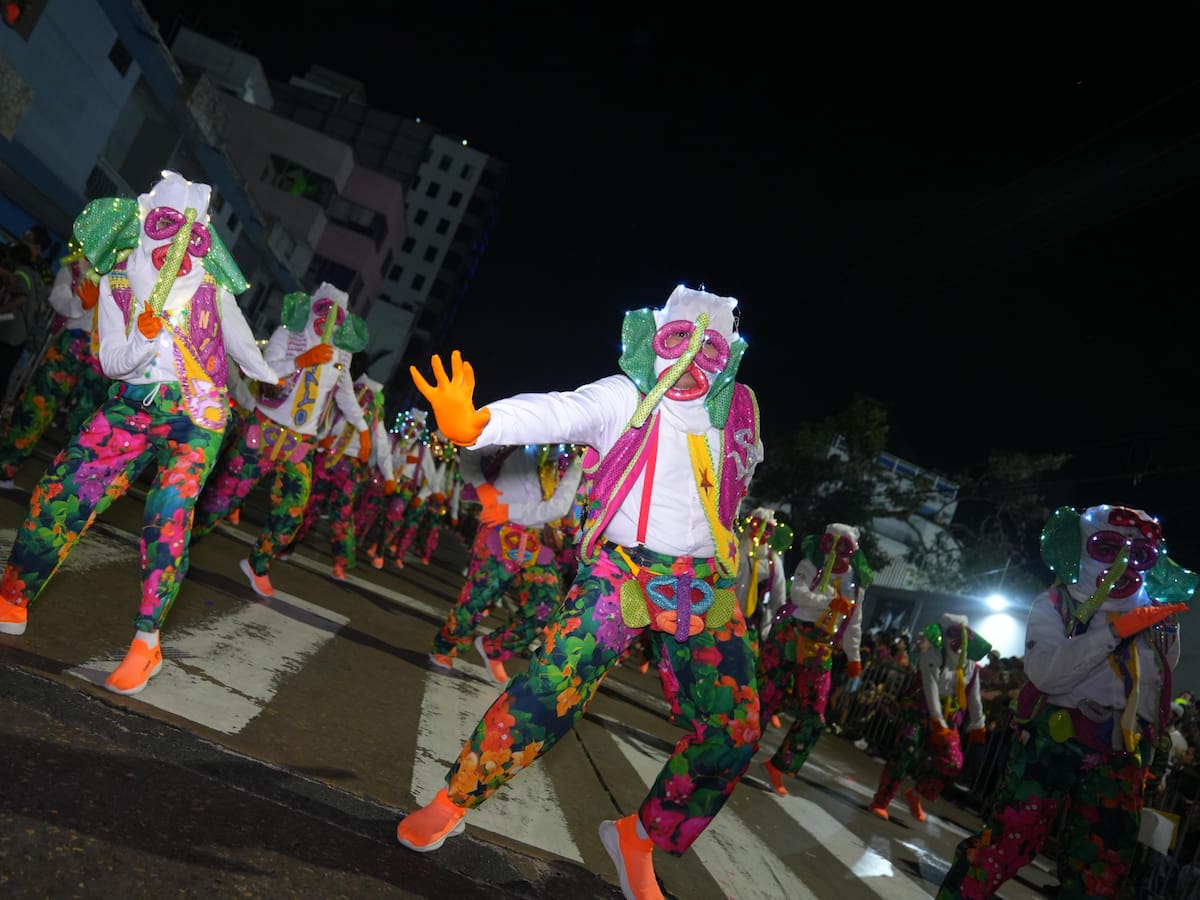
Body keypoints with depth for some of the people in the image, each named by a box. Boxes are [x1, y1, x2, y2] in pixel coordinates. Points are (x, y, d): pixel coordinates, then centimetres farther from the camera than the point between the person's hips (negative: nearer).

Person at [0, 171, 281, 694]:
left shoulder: (211, 287, 2)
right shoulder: (118, 281, 4)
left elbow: (240, 344, 18)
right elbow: (111, 363, 2)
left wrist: (270, 379, 31)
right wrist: (143, 337, -17)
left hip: (196, 414, -2)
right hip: (131, 408, 2)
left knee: (168, 513, -16)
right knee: (60, 494, -7)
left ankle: (146, 643, -10)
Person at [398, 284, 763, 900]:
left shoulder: (738, 410, 5)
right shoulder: (623, 396, -8)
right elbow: (557, 412, -26)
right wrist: (473, 423, -45)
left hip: (705, 587, 5)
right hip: (622, 571, -4)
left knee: (731, 732, 1)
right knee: (549, 690, -17)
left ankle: (639, 838, 24)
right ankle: (451, 802, 9)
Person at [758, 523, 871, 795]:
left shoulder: (856, 581, 10)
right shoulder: (811, 565, -2)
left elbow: (853, 623, 16)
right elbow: (798, 594, -18)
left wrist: (854, 656, 15)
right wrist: (831, 602, -28)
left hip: (819, 651, 4)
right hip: (788, 638, -4)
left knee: (812, 716, 1)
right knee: (765, 696, -5)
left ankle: (779, 765, 14)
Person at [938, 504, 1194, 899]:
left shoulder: (1160, 619, 7)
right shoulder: (1055, 604, -4)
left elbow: (1160, 689, 24)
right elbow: (1046, 673, -21)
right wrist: (1115, 629, -23)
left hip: (1119, 760, 4)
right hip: (1051, 741, -4)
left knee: (1101, 868, 11)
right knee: (1010, 838, -11)